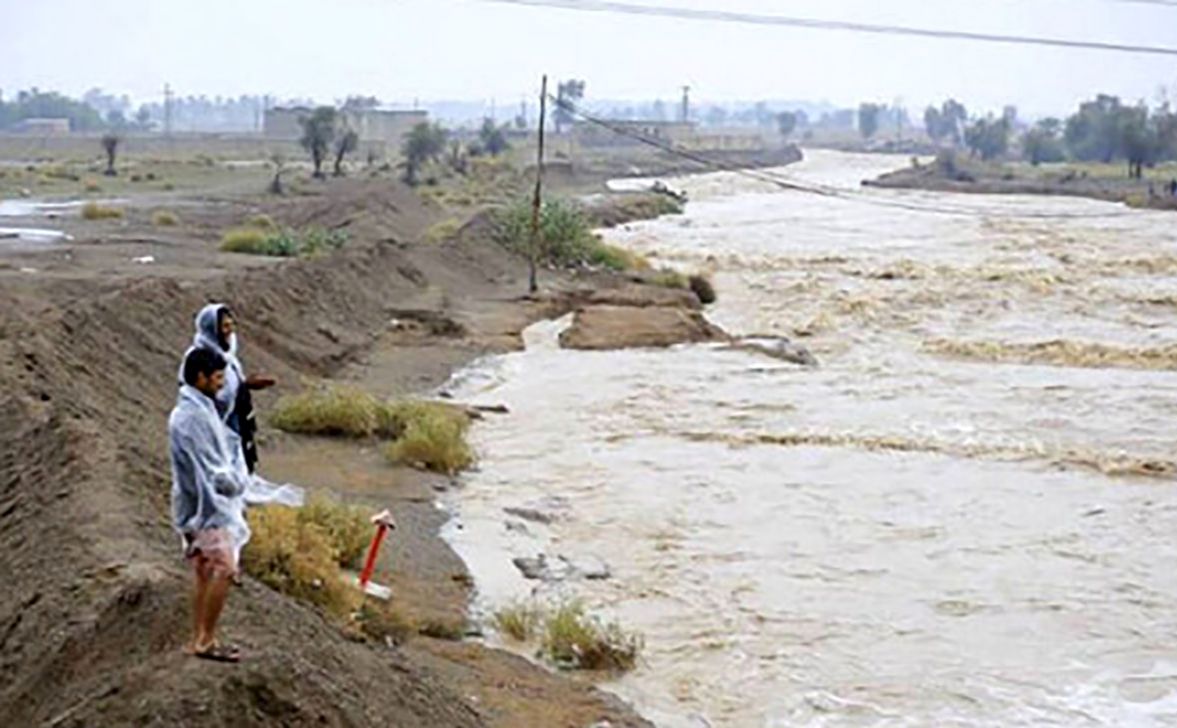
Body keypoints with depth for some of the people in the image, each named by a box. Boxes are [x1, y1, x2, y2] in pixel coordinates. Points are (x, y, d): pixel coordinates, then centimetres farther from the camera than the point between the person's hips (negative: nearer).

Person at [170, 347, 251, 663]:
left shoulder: (202, 410, 12)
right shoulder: (189, 417, -20)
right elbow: (209, 471, -20)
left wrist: (235, 480, 12)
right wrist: (239, 482, -6)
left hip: (211, 505, 10)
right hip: (207, 507, -10)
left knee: (206, 575, 12)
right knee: (224, 570, -12)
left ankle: (200, 639, 16)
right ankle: (205, 640, -7)